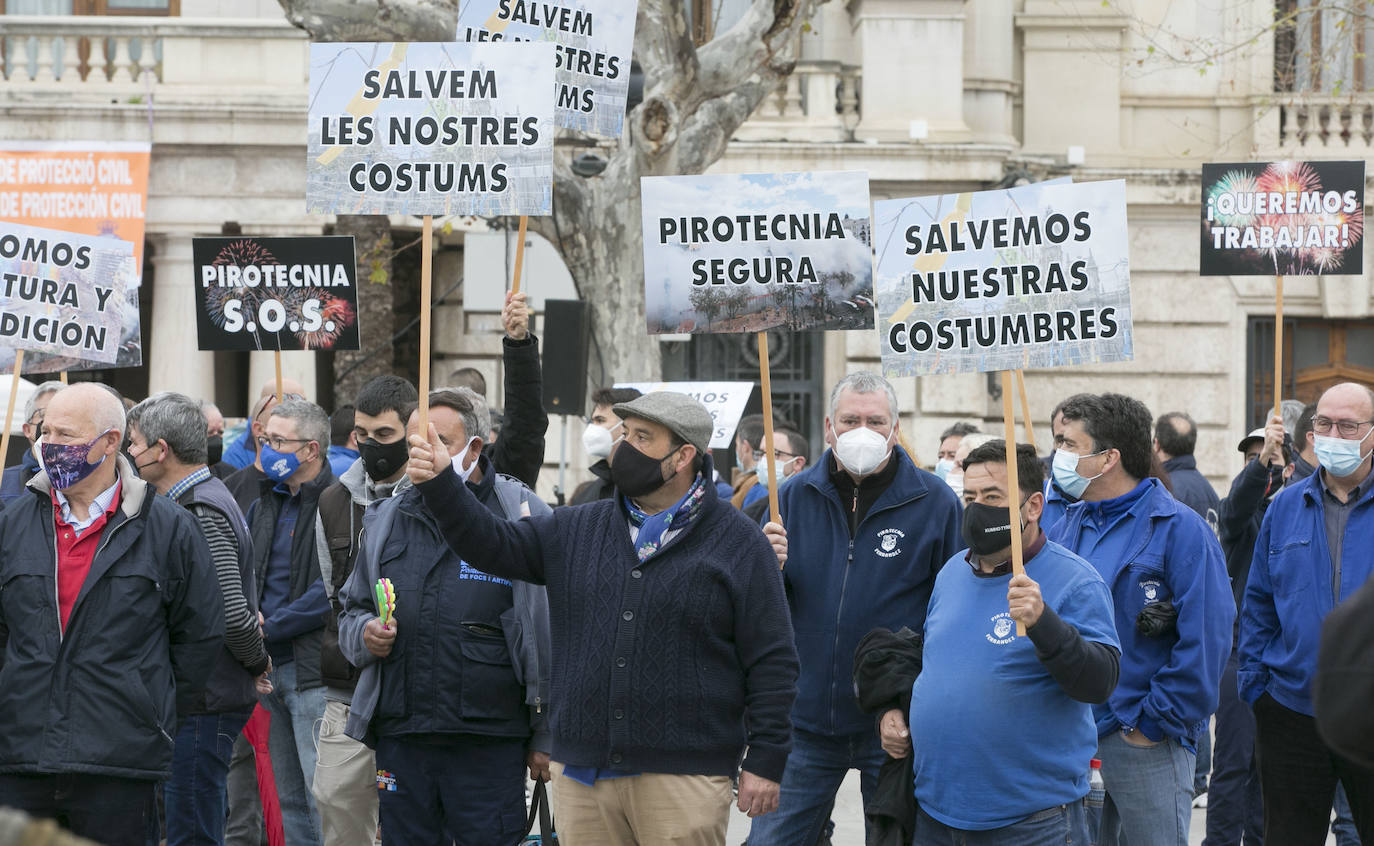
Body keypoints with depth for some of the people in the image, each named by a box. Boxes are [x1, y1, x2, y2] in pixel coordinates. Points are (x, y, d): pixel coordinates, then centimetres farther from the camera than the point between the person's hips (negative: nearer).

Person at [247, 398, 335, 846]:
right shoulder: (264, 505, 15)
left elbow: (331, 590, -18)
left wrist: (268, 626, -16)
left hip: (314, 671, -8)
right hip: (270, 669, 8)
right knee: (288, 798, 12)